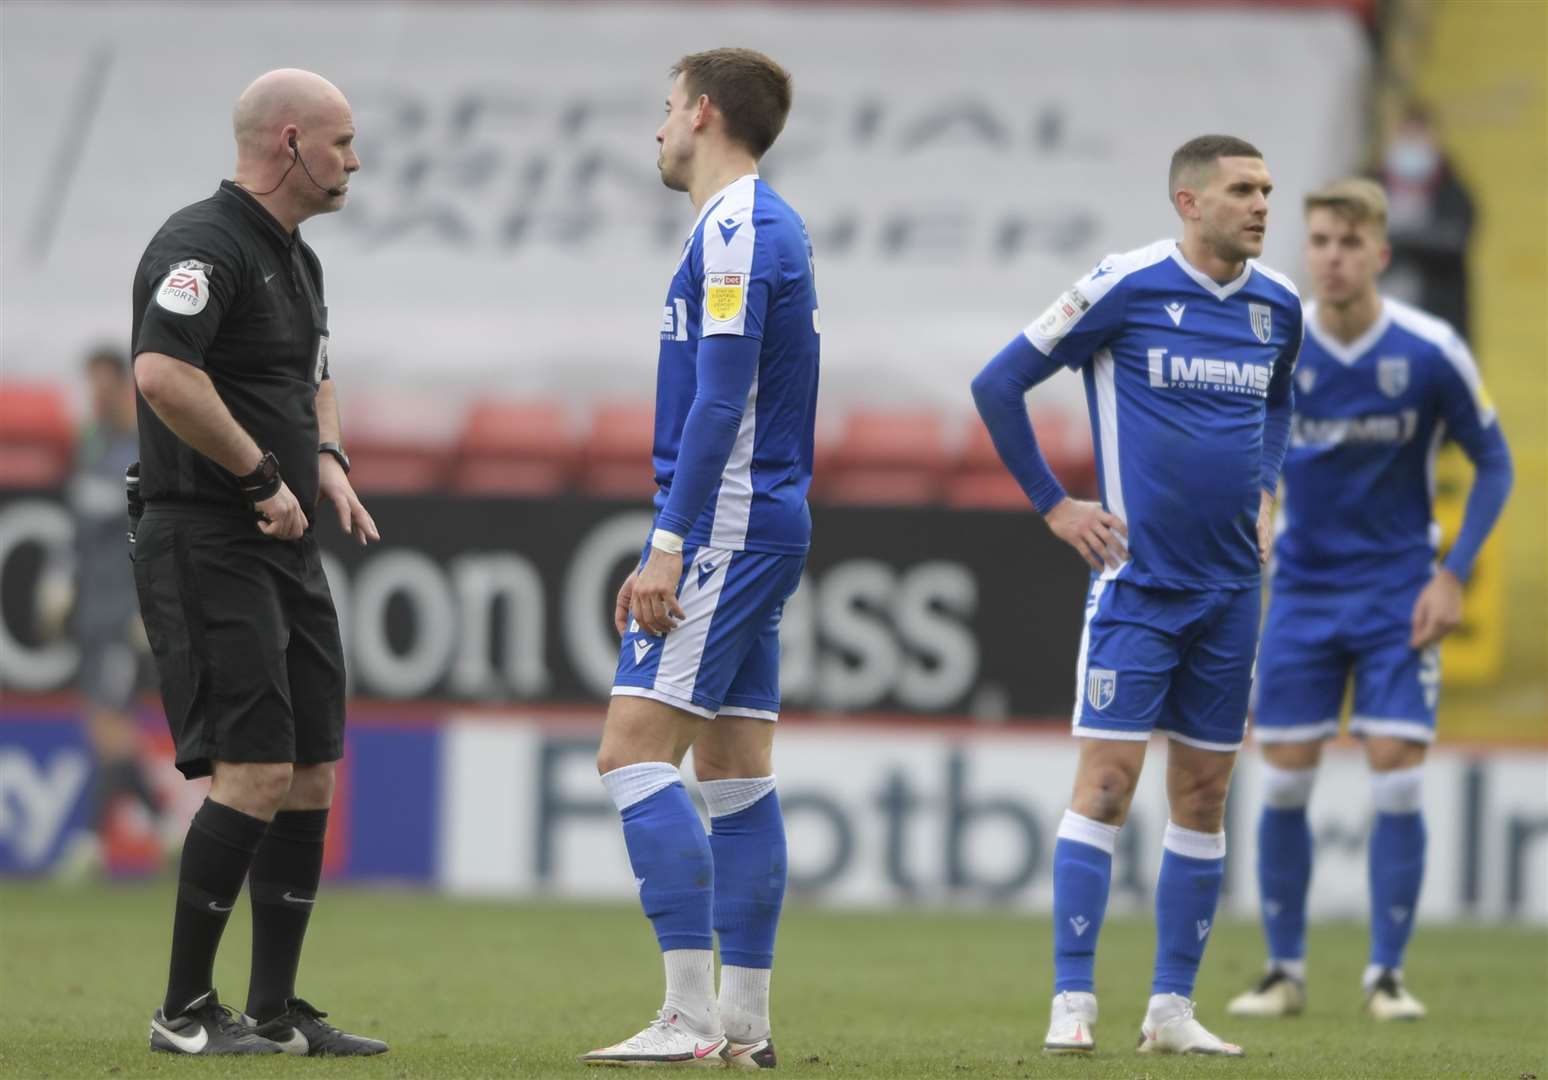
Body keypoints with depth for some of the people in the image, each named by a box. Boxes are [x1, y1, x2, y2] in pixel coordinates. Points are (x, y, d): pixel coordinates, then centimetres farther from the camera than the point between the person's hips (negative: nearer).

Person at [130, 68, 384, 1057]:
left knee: (312, 776, 7)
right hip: (205, 540, -10)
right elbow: (162, 375, -29)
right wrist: (264, 476, -21)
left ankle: (276, 1013, 12)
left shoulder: (297, 260, 18)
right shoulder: (204, 245, -13)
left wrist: (328, 461, 13)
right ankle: (185, 1012, -5)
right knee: (255, 773, -14)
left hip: (287, 548, 10)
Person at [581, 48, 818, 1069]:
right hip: (761, 527, 10)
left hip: (726, 524, -10)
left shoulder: (736, 229, -13)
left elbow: (720, 402, -20)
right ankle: (745, 1023, 10)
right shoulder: (767, 227, 19)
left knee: (635, 752, -14)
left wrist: (670, 545, -21)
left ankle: (692, 1017, -18)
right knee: (734, 772, 9)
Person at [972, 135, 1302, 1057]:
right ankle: (1073, 1002, -5)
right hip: (1138, 580, -5)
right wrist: (1054, 505, -2)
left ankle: (1173, 1007, 12)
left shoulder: (1279, 306, 6)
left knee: (1205, 791, 6)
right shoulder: (1126, 287, -10)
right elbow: (999, 384, -3)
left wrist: (1264, 492, 13)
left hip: (1231, 589, 5)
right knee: (1107, 779, -9)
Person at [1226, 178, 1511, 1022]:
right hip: (1302, 588, 2)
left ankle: (1387, 975, 3)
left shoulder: (1431, 353, -11)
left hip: (1399, 595, -1)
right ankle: (1284, 971, 12)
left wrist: (1453, 574, -8)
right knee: (1284, 779, 0)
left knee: (1396, 777, -8)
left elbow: (1493, 463, 1)